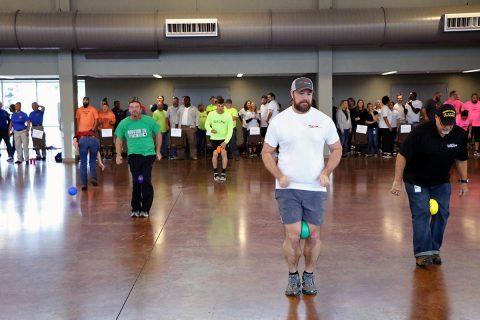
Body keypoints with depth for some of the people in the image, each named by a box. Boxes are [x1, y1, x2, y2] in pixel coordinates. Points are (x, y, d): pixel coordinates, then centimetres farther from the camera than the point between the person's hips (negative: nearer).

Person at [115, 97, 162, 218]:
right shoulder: (124, 123, 2)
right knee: (136, 182, -1)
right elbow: (119, 139, 15)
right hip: (133, 155, 1)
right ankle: (135, 208, 13)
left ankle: (145, 209, 6)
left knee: (146, 181, -5)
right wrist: (118, 155, 9)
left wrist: (158, 151, 10)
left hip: (148, 154, -1)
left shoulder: (149, 121, -2)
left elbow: (158, 134, 10)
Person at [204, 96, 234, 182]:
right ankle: (215, 173, 7)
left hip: (224, 138, -1)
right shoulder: (211, 114, -11)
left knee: (224, 153, -14)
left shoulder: (228, 115, -14)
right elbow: (207, 124, 3)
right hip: (214, 138, 1)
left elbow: (230, 130, -13)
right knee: (215, 154, -10)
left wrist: (226, 142, -21)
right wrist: (210, 130, -21)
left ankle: (223, 173, -2)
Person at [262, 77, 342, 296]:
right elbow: (266, 152, 5)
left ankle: (309, 276, 26)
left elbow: (336, 149, 12)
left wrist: (326, 172, -4)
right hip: (288, 188, -1)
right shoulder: (279, 121, 0)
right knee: (293, 236, -5)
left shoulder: (324, 120, 3)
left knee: (313, 236, 6)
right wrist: (279, 176, -9)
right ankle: (293, 276, 18)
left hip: (316, 188, 2)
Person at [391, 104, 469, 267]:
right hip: (416, 180, -4)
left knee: (442, 214, 2)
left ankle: (434, 250, 14)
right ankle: (423, 253, -6)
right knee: (421, 214, -10)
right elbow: (403, 155, -21)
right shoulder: (420, 132, -26)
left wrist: (463, 181, 6)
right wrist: (397, 181, -22)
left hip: (441, 182, 5)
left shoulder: (460, 135, -12)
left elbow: (461, 159, 4)